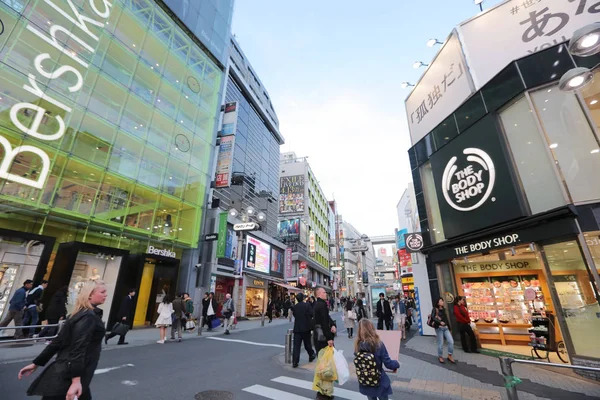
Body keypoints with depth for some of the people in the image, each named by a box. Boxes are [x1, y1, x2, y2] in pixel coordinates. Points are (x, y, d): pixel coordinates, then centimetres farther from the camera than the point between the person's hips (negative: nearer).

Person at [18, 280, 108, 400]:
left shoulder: (81, 314, 9)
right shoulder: (89, 317, -21)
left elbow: (58, 341, 13)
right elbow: (78, 349, -26)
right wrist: (76, 380, -28)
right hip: (68, 378, -10)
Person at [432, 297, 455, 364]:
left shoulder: (444, 309, 14)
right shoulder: (435, 309, -5)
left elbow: (446, 319, 19)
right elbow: (432, 317, -20)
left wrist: (449, 329, 20)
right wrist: (440, 322, -33)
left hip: (445, 328, 6)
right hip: (439, 328, -6)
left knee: (451, 341, -4)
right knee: (441, 343, -1)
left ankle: (450, 356, 13)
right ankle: (440, 357, 19)